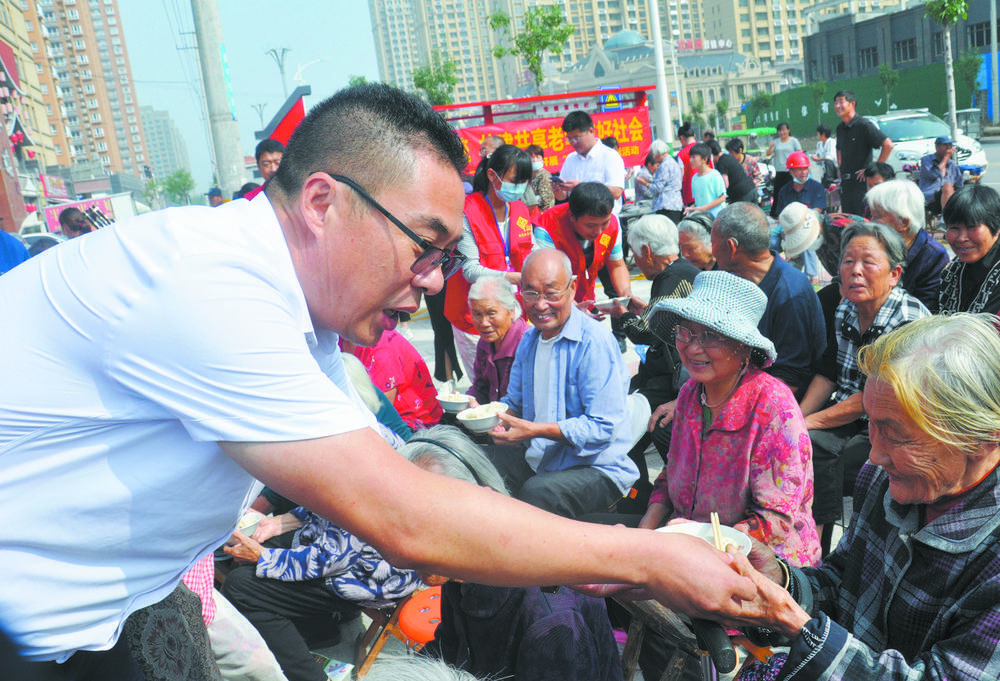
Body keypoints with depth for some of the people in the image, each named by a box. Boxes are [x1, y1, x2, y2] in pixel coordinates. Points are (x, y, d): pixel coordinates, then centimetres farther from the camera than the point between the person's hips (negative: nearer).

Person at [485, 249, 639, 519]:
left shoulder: (595, 341, -16)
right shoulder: (529, 340, 10)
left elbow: (603, 427, -21)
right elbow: (514, 402, 19)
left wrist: (536, 430, -28)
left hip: (596, 466, -7)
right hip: (538, 459, 8)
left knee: (538, 491, -35)